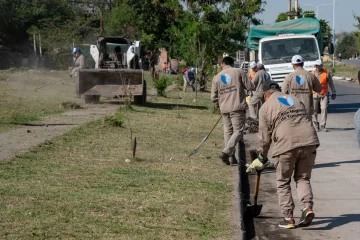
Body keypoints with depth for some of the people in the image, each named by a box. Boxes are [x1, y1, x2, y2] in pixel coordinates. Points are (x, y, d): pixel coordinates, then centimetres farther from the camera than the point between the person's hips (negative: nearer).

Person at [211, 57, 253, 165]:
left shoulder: (216, 77, 7)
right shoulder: (239, 72, -1)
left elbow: (214, 98, 6)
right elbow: (249, 86, -3)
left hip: (224, 108, 4)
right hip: (238, 107, -4)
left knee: (228, 131, 15)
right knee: (238, 131, -1)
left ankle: (231, 156, 13)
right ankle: (226, 152, -18)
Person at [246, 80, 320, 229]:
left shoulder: (266, 107, 10)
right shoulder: (296, 100, 24)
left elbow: (264, 137, 8)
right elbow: (304, 121, 20)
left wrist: (261, 159, 20)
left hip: (286, 145, -4)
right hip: (309, 141, 4)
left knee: (283, 183, 11)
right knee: (303, 178, 16)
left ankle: (288, 218, 10)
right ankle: (307, 207, -5)